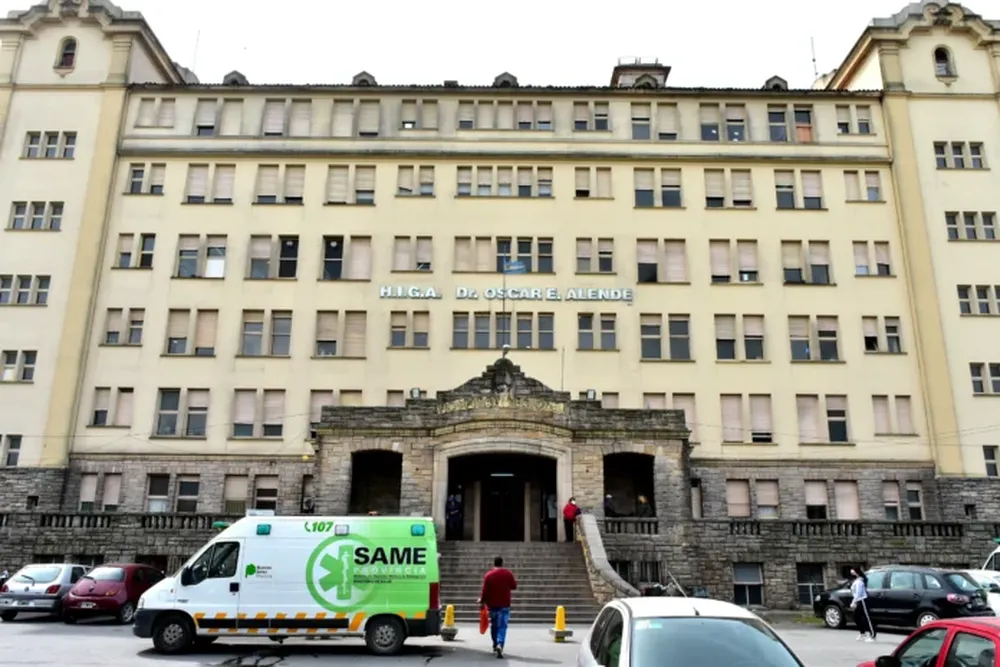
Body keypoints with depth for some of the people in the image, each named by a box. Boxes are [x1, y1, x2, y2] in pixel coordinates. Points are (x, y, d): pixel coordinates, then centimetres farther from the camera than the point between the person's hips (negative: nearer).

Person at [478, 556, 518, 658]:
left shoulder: (488, 575, -5)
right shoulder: (508, 573, -4)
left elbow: (485, 591, -5)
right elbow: (514, 586, 4)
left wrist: (482, 601, 7)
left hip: (492, 604, 1)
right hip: (504, 604, -1)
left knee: (494, 625, 19)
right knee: (502, 626, -4)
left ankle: (495, 645, 29)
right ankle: (500, 645, -24)